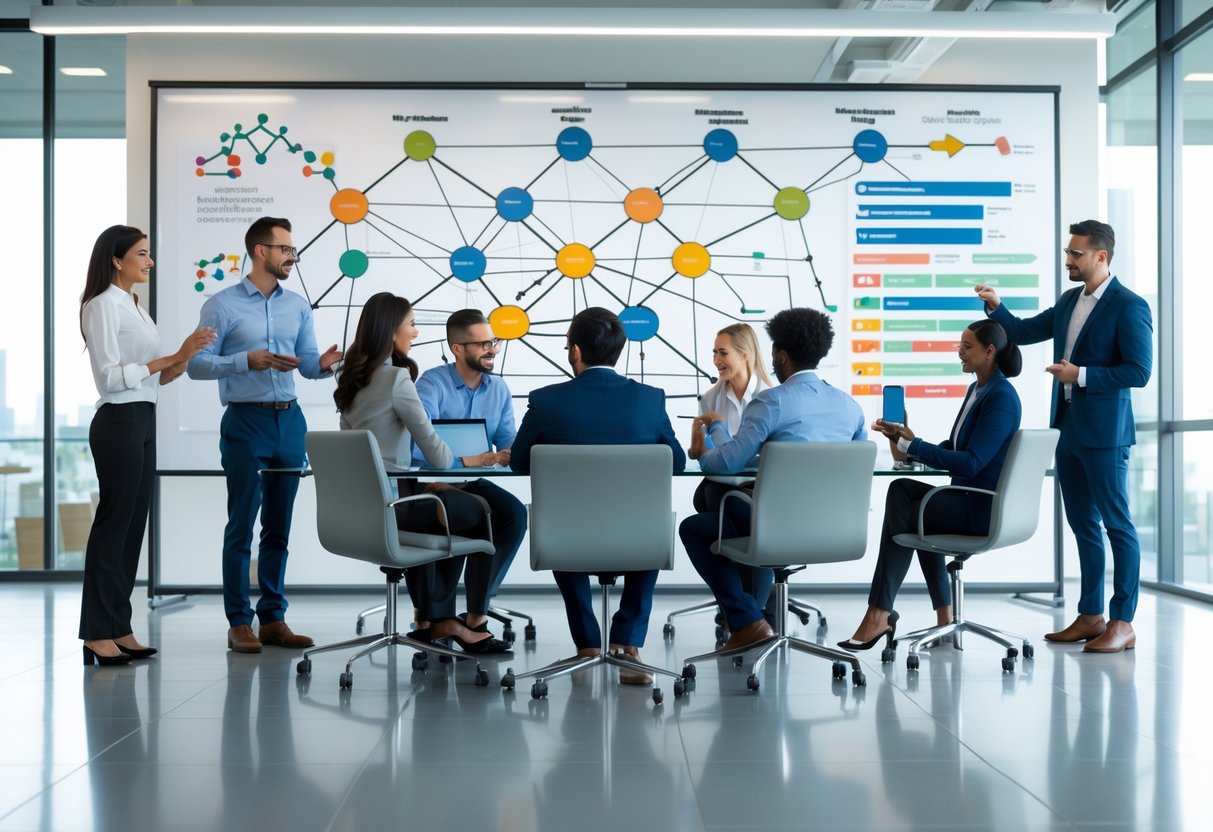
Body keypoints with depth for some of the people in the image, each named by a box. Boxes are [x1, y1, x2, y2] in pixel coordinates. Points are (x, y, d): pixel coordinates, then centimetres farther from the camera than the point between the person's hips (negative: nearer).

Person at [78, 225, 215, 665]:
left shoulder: (133, 306, 17)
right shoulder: (104, 305, -9)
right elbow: (110, 375, -17)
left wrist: (181, 361, -1)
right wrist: (171, 357, -19)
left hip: (143, 422, 9)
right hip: (119, 422, -9)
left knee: (133, 526, 9)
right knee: (113, 525, -5)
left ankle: (119, 629, 14)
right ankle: (97, 634, 1)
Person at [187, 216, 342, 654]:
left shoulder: (298, 307, 10)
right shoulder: (222, 305, -4)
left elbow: (307, 363, 10)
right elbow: (197, 363, -9)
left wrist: (323, 364, -13)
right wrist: (249, 360, -21)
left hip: (290, 420, 5)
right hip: (246, 421, -5)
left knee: (279, 526, 9)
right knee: (242, 524, -1)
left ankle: (273, 618, 16)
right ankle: (238, 623, 6)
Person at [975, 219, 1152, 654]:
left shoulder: (1129, 307, -12)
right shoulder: (1069, 301, 12)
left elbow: (1138, 371, -16)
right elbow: (1023, 332, 17)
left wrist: (1081, 375, -18)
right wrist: (996, 307, 1)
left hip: (1104, 433, -8)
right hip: (1068, 429, 8)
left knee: (1117, 525, -1)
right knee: (1082, 525, 13)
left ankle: (1123, 623, 5)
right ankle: (1091, 616, 22)